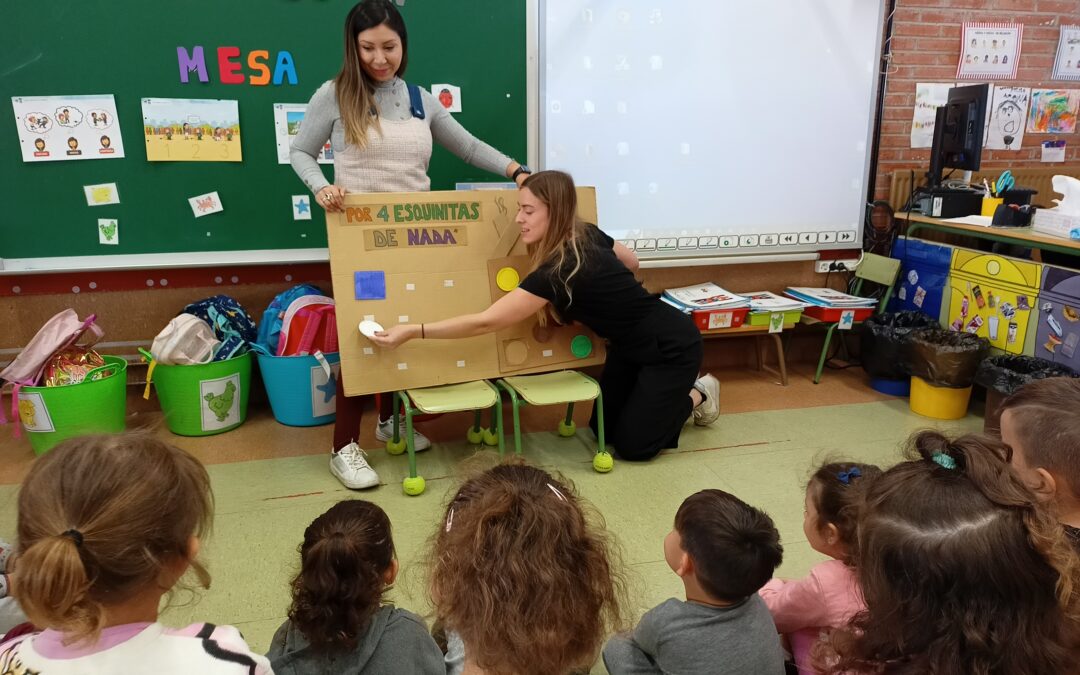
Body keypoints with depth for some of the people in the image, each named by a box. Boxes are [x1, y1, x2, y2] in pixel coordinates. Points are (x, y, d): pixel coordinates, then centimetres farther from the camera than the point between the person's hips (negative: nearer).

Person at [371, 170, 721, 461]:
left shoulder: (560, 270, -34)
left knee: (631, 445, -2)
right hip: (632, 344, 8)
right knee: (601, 429, 10)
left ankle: (697, 395, 17)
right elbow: (631, 262, 13)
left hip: (672, 348, -8)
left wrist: (412, 331, -32)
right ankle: (669, 395, 28)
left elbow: (486, 322, -33)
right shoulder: (588, 235, -9)